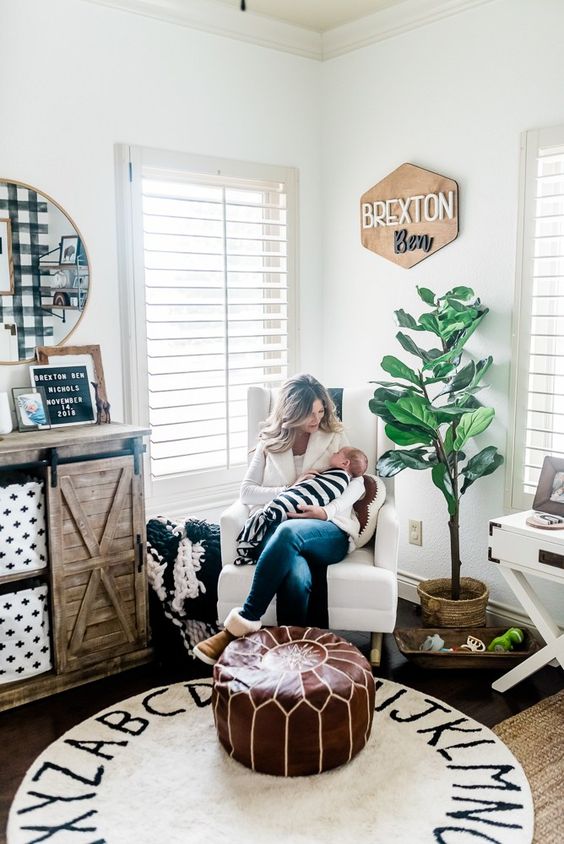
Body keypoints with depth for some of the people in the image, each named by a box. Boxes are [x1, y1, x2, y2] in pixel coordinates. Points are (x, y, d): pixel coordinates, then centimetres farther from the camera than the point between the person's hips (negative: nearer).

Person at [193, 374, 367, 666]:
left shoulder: (334, 436, 14)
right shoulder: (269, 442, 16)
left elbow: (356, 483, 3)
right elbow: (246, 491, 11)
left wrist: (326, 511, -16)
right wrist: (288, 491, -6)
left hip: (329, 531, -1)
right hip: (278, 530, 1)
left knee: (288, 531, -40)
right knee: (297, 577, -39)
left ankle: (244, 622, -33)